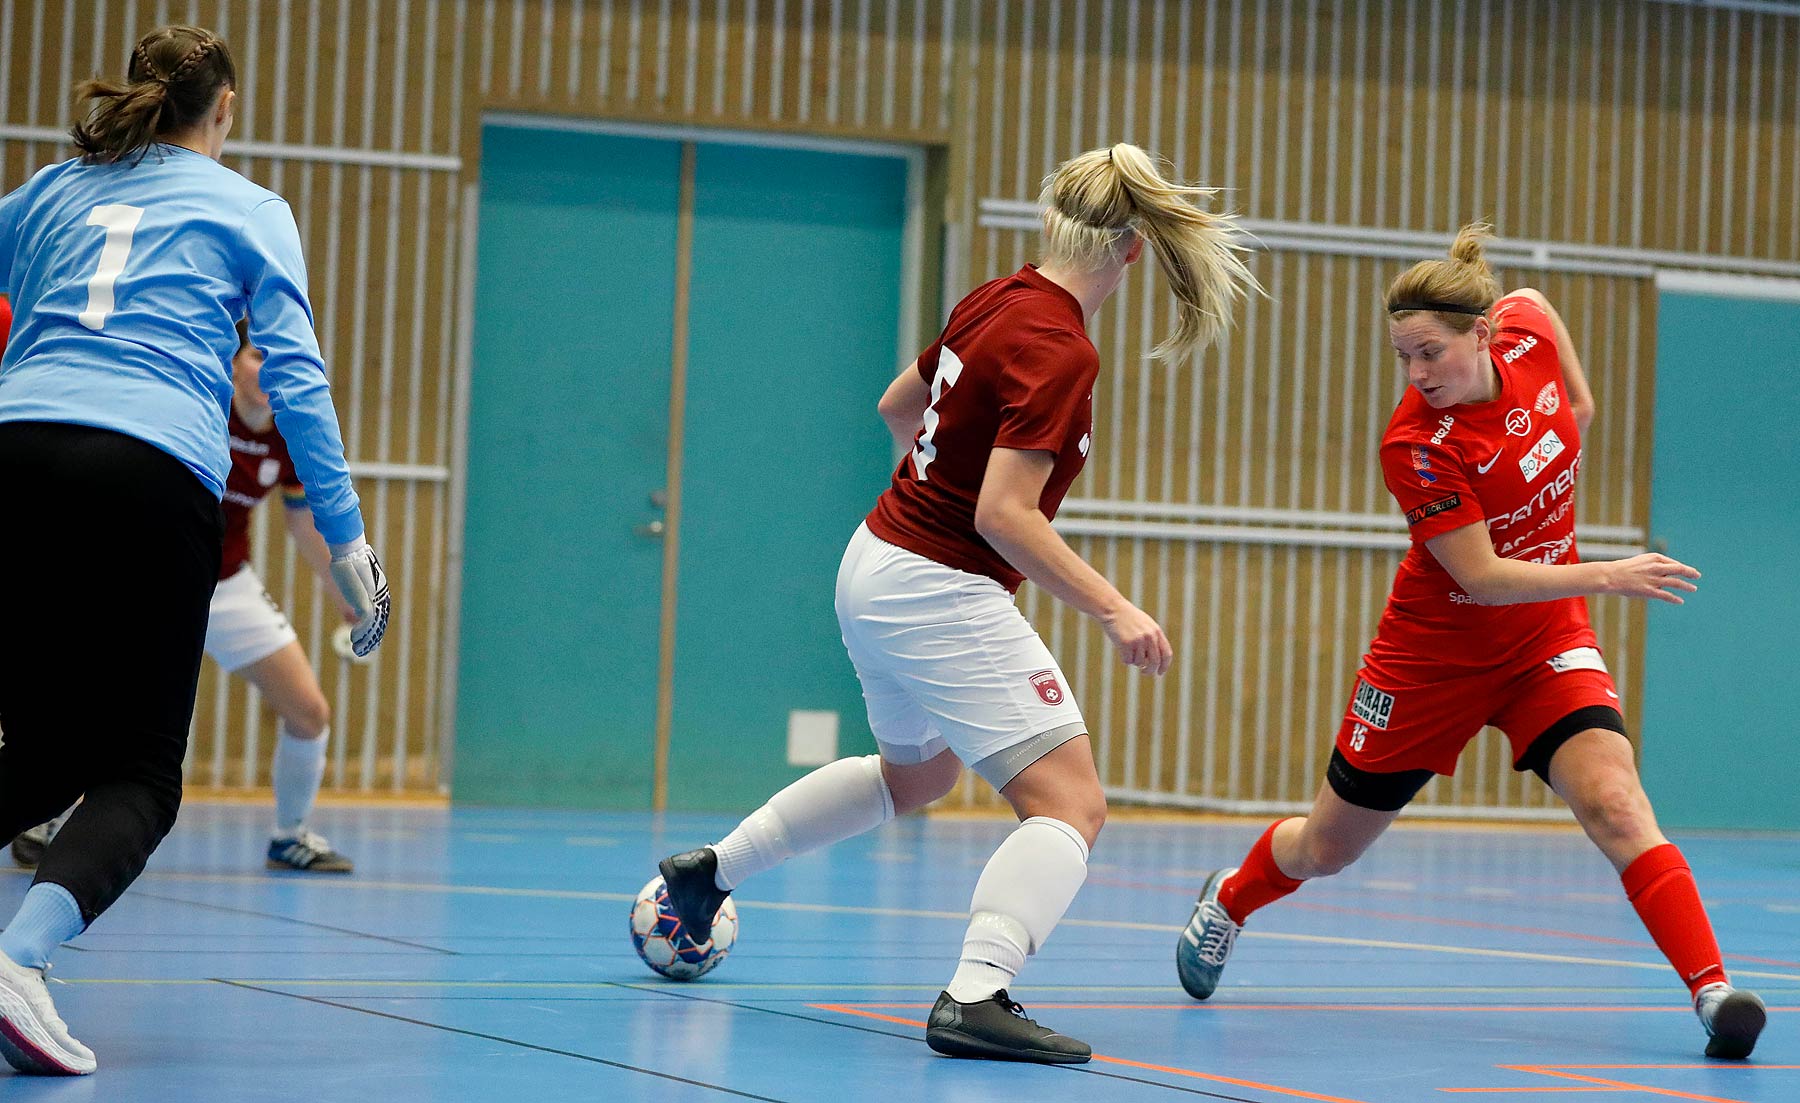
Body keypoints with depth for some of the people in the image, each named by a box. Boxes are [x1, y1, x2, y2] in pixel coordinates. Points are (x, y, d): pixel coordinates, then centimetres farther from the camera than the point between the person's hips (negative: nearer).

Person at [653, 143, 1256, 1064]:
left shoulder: (995, 300, 3)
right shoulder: (1057, 353, -22)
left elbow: (899, 407, 19)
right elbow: (1003, 516, -27)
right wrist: (1113, 611, -27)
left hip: (876, 569, 9)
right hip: (940, 596, -9)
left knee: (915, 773, 33)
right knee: (1070, 804, -12)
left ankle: (711, 868, 41)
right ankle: (975, 996, -30)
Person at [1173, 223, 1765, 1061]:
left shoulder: (1528, 327, -15)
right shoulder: (1416, 445, -29)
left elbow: (1529, 299, 12)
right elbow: (1481, 577, -29)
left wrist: (1580, 397, 11)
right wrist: (1607, 576, -36)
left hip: (1546, 641, 3)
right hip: (1438, 652, -3)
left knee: (1612, 802, -23)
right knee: (1326, 849, 15)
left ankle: (1713, 989, -27)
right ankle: (1229, 900, 46)